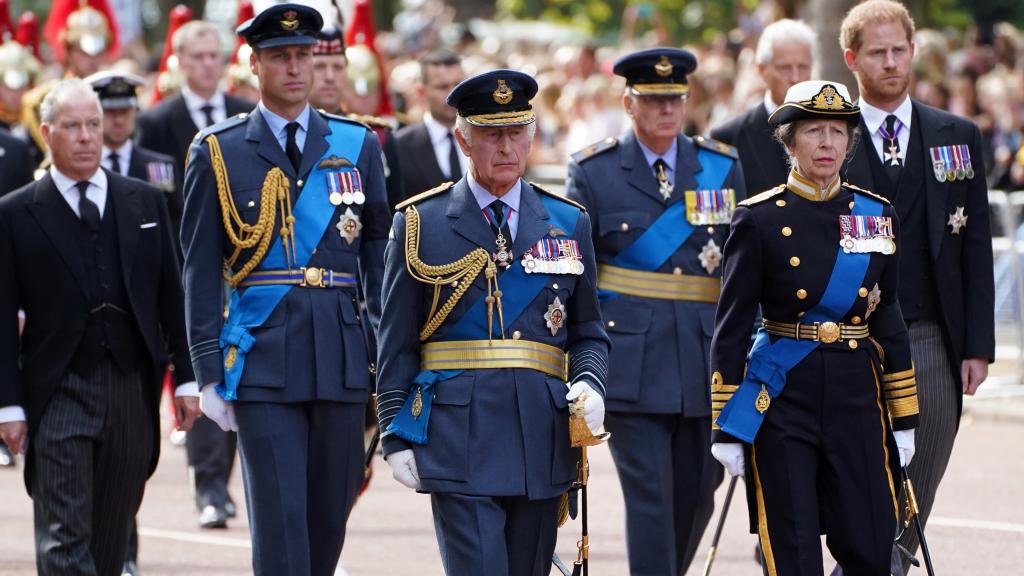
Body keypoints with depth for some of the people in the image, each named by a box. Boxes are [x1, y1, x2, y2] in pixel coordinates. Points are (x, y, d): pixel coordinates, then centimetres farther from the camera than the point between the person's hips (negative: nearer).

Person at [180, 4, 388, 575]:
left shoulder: (358, 144, 10)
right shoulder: (219, 153, 3)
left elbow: (379, 254, 11)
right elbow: (201, 271, 3)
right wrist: (210, 373, -2)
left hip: (343, 358, 3)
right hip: (263, 363, -3)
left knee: (330, 516, 8)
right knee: (280, 519, -8)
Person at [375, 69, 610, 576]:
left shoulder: (568, 224, 12)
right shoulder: (420, 223, 4)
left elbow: (588, 333, 16)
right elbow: (397, 343, 4)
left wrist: (590, 384, -5)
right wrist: (396, 435, -2)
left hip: (542, 440, 3)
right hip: (457, 439, -3)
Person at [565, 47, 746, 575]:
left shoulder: (723, 168, 10)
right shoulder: (593, 171, 3)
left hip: (706, 360, 3)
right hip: (632, 365, -3)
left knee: (697, 496, 8)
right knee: (648, 495, -8)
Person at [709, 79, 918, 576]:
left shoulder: (877, 215, 7)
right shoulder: (759, 219, -4)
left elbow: (888, 321, 12)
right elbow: (730, 329, -3)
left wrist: (903, 419, 10)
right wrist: (726, 428, -6)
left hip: (856, 397, 3)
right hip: (782, 399, -3)